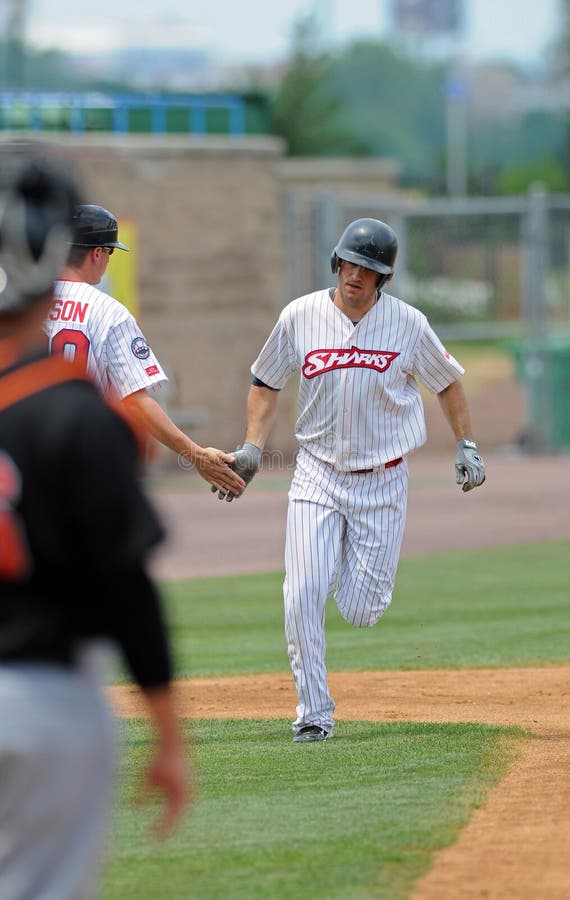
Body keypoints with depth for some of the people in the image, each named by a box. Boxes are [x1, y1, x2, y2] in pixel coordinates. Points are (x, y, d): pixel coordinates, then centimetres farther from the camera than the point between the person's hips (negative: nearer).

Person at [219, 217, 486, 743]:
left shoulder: (408, 324, -4)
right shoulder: (300, 317, -3)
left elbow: (447, 381, 10)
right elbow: (267, 383, 8)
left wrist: (467, 446, 4)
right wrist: (252, 448, -3)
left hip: (382, 481, -1)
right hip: (317, 476, 1)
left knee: (361, 611, -3)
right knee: (302, 595, -12)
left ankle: (364, 569, 35)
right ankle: (315, 713, 0)